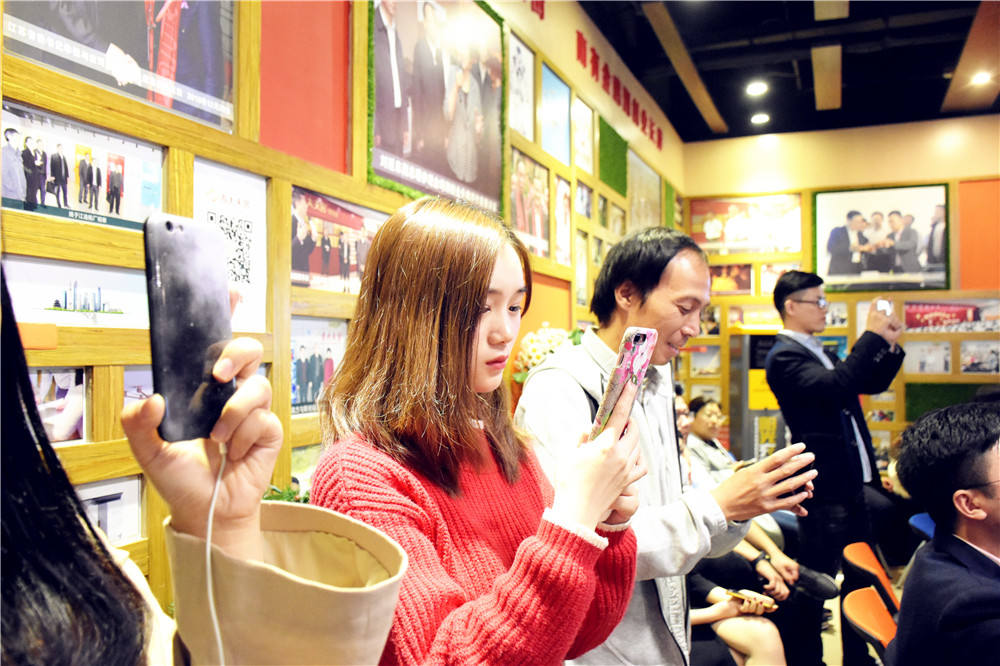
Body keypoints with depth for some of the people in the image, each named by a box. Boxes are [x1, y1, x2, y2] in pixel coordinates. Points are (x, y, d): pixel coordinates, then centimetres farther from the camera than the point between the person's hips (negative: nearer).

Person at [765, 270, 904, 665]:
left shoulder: (819, 353, 16)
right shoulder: (784, 356, -14)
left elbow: (872, 383, 21)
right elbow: (835, 386, -29)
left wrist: (891, 345, 6)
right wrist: (872, 336, -20)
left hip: (851, 484, 10)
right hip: (824, 488, -10)